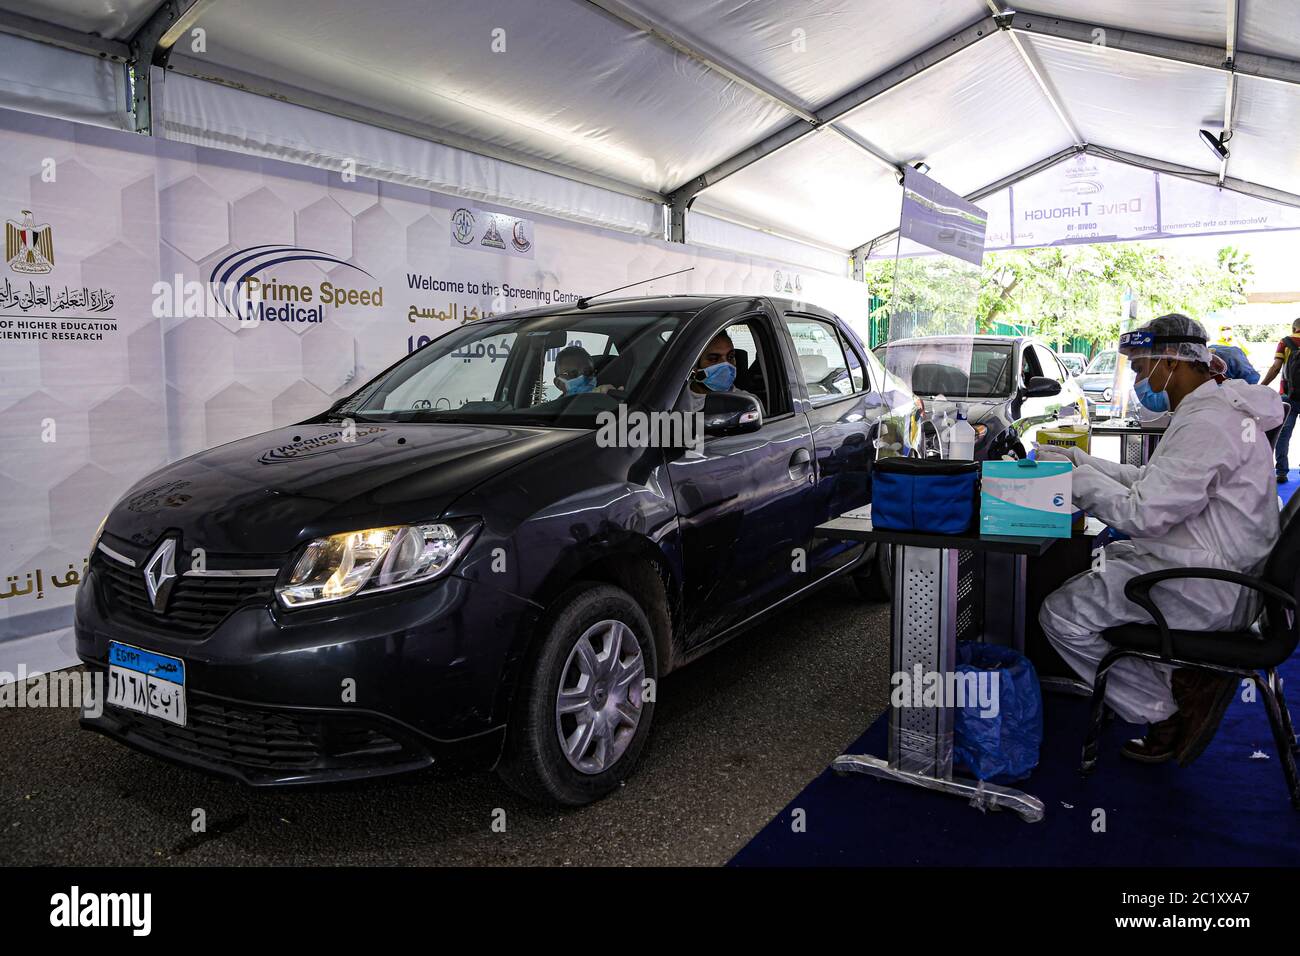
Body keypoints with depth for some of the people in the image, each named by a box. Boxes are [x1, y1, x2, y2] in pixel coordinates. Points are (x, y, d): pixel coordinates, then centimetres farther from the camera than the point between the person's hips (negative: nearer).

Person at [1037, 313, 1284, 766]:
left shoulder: (1206, 424, -23)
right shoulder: (1213, 410, 12)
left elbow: (1144, 514, -26)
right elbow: (1152, 480, 17)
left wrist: (1077, 479, -13)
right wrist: (1081, 461, 10)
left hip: (1204, 589, -11)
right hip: (1219, 575, 11)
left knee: (1061, 614, -11)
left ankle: (1168, 711, -1)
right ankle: (1182, 679, 13)